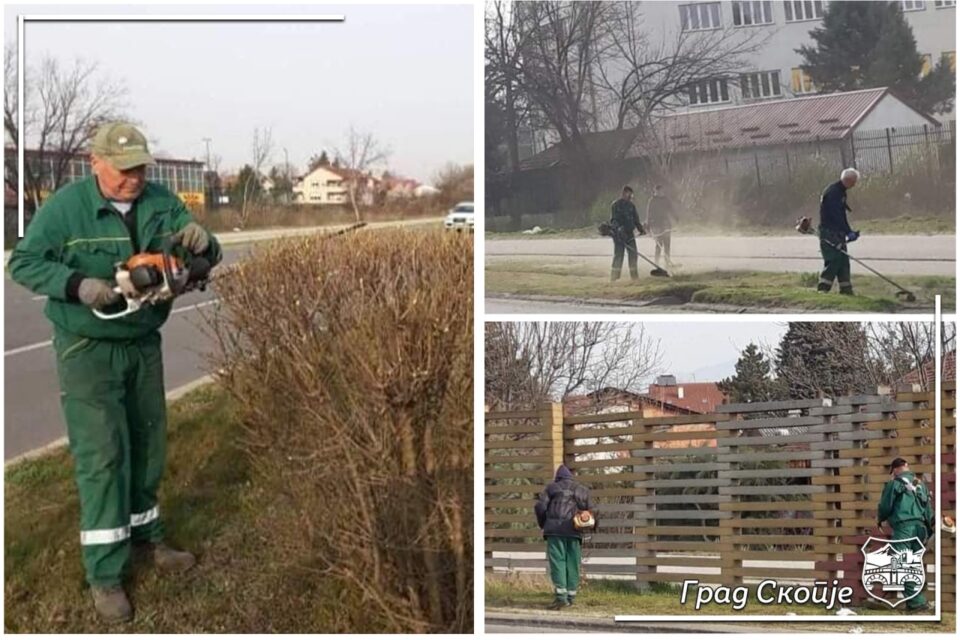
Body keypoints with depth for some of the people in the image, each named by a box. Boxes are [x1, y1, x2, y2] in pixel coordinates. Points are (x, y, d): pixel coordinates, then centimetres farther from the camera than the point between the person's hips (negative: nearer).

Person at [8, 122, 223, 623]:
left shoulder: (162, 202, -4)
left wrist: (202, 243, -27)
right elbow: (23, 263, -13)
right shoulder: (65, 206, -16)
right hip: (87, 349, -5)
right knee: (102, 455, -8)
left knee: (147, 445, 15)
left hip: (144, 344, 5)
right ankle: (104, 575, -2)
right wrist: (79, 284, -29)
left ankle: (145, 535, 35)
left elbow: (206, 260, -1)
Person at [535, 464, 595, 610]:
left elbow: (540, 507, 1)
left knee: (557, 561, -5)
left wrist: (543, 524, 15)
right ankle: (570, 597, 11)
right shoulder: (582, 490, 19)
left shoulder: (552, 487, 11)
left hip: (555, 529, -3)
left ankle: (560, 596, -15)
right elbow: (591, 511, 12)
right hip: (574, 531, 3)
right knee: (572, 563, 9)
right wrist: (593, 524, 30)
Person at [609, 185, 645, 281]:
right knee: (618, 255, -6)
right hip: (619, 234, -6)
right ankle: (614, 277, -2)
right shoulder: (615, 205, -6)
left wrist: (640, 229, 4)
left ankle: (634, 275, 12)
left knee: (633, 254, 4)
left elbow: (636, 218, 17)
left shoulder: (630, 205, 13)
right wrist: (619, 228, -30)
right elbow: (613, 220, -14)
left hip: (629, 233, 6)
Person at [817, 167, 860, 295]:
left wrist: (849, 232, 13)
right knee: (833, 262, -13)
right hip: (829, 233, -10)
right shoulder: (832, 192, -17)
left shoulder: (841, 192, 16)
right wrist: (848, 232, -26)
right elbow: (836, 215, -24)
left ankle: (846, 290, 13)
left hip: (837, 233, 10)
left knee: (844, 261, 9)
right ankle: (822, 289, -11)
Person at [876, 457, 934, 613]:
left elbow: (885, 506, -1)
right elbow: (929, 509, 21)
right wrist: (929, 529, 28)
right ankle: (916, 599, 11)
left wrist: (880, 519, 20)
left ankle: (917, 602, -17)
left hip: (903, 526, -7)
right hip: (920, 527, 7)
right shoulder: (920, 484, 21)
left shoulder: (895, 483, 0)